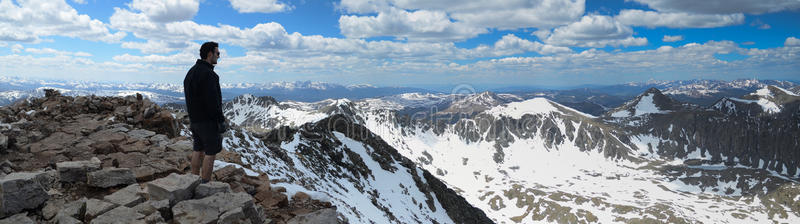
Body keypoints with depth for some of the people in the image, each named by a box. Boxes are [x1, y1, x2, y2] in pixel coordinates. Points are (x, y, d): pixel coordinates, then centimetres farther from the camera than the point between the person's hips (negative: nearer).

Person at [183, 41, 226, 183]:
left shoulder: (191, 72, 12)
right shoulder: (208, 73, -20)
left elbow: (189, 98, 17)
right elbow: (212, 101, -24)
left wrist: (192, 118, 21)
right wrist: (221, 121, -18)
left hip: (194, 119, 10)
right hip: (208, 121, -10)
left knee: (198, 150, 17)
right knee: (211, 152, 0)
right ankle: (205, 184, 5)